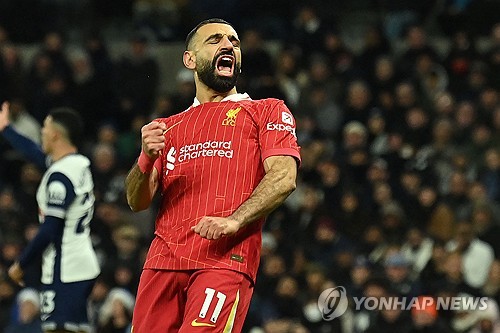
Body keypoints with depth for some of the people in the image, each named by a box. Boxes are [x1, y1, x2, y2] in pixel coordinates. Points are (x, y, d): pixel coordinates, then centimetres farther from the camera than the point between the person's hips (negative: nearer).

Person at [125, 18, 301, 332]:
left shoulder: (267, 111, 15)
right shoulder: (169, 127, 25)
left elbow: (284, 177, -2)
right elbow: (137, 202, 16)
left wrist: (234, 220, -18)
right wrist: (147, 158, -5)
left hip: (226, 258, -4)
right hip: (164, 257, 4)